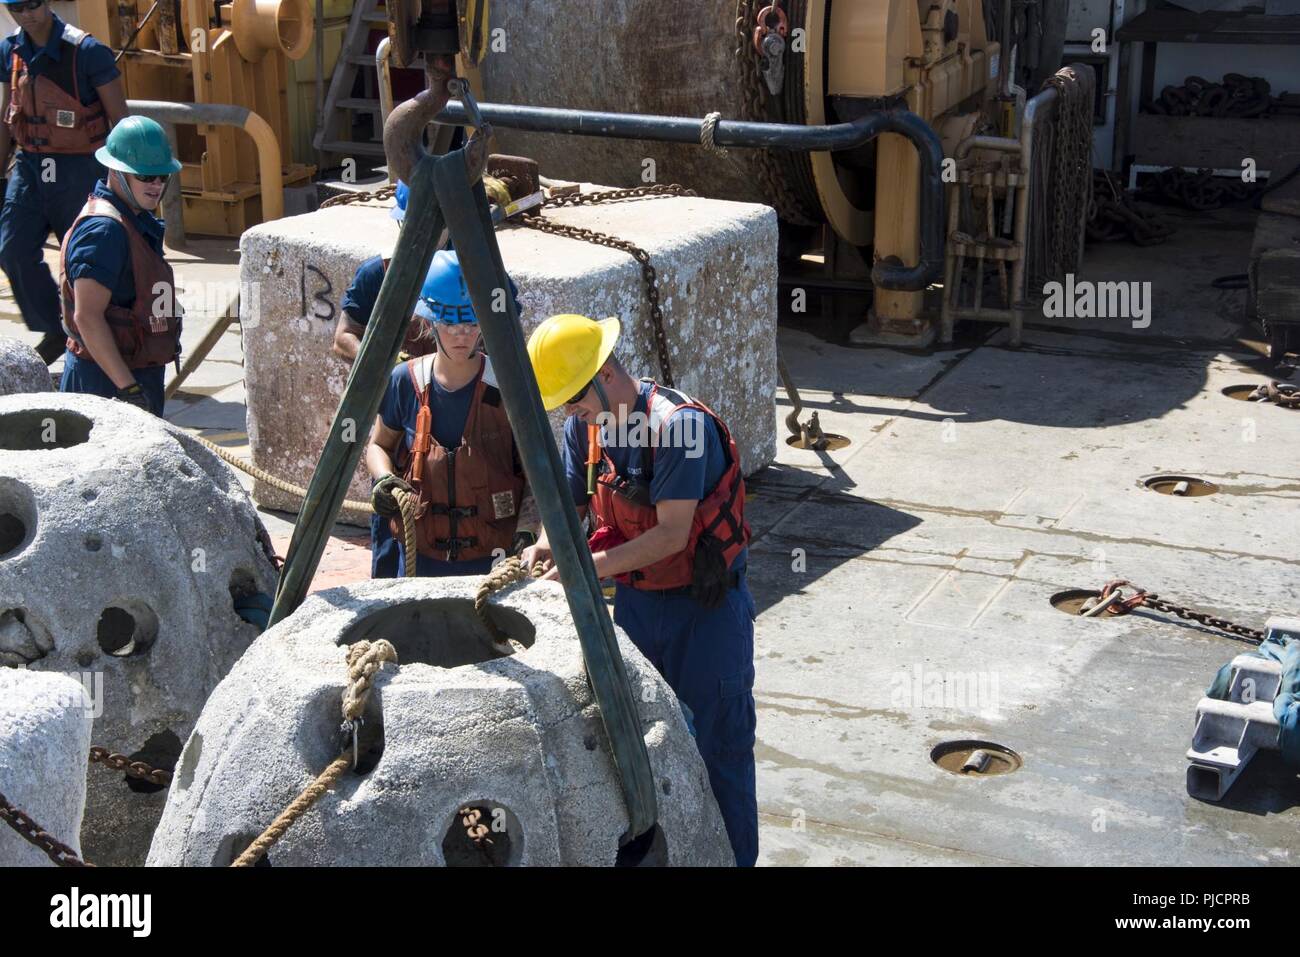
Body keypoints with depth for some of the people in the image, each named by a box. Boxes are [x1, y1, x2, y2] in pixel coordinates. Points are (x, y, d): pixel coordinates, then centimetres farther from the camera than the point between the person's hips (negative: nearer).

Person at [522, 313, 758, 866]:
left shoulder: (679, 423, -25)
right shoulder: (584, 425, -2)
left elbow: (671, 534, -27)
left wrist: (590, 567, -29)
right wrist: (547, 542, -17)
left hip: (704, 607, -7)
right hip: (635, 601, 7)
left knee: (716, 747, 4)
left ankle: (733, 856, 18)